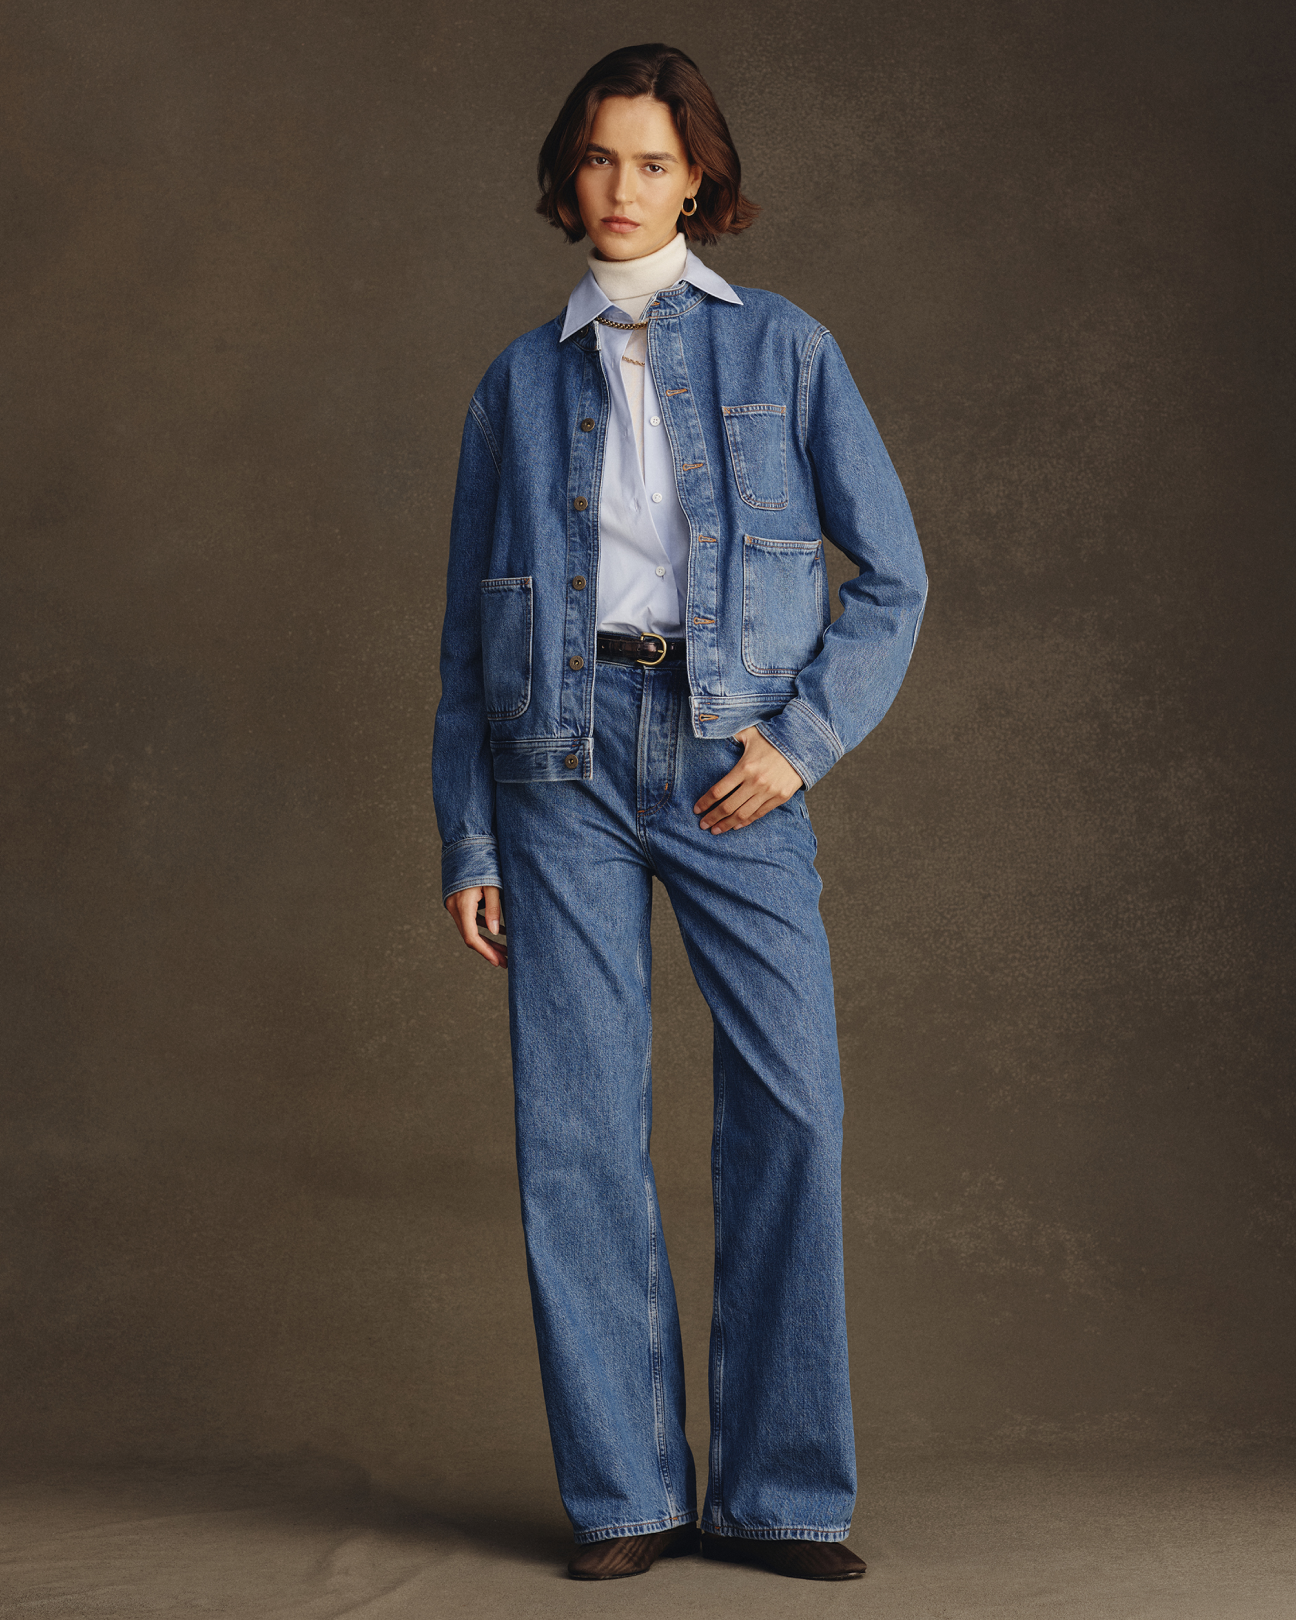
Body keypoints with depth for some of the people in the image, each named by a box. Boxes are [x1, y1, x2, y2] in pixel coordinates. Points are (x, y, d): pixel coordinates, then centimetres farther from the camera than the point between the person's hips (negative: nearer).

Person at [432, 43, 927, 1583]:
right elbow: (466, 629, 13)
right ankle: (623, 1492, 8)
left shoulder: (783, 351, 9)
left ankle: (781, 1489, 4)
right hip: (564, 754, 1)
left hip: (734, 761, -1)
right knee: (577, 1122, -3)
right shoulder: (520, 382, 14)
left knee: (789, 1106, -8)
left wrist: (805, 736, -8)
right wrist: (466, 839, 5)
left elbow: (892, 577, 7)